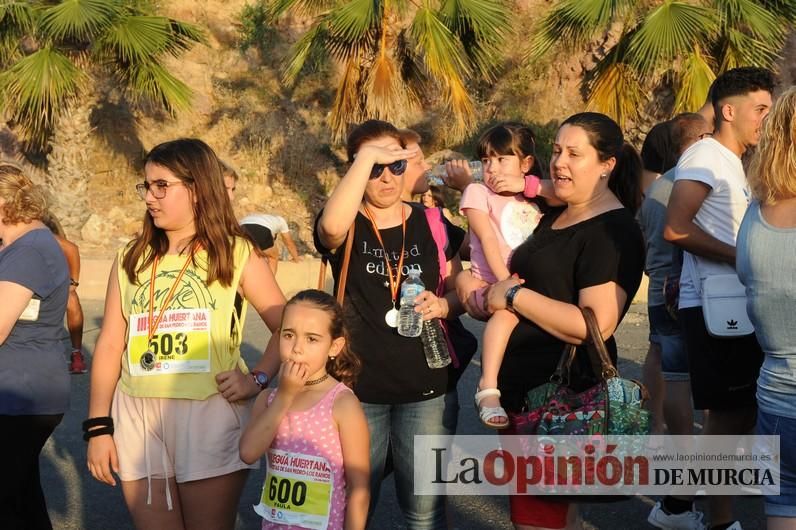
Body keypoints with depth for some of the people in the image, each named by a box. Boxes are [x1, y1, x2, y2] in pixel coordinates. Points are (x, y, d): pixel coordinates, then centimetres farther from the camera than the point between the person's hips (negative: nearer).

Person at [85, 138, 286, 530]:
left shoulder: (235, 254, 1)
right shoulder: (131, 258, 9)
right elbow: (110, 344, 7)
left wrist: (258, 379, -14)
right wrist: (98, 426, 4)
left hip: (210, 412, -3)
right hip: (137, 415, 3)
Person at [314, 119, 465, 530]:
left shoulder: (431, 224, 3)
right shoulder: (346, 226, -5)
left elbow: (459, 292, 11)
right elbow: (331, 227, -32)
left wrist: (442, 305, -12)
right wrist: (367, 156, -27)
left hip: (425, 387, 2)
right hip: (358, 387, -1)